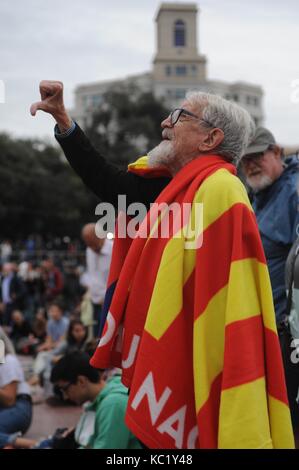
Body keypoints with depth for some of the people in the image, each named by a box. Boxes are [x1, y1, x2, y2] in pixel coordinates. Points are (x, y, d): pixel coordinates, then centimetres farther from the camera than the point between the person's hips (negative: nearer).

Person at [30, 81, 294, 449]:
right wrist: (63, 120, 18)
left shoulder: (217, 190, -20)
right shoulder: (176, 186, 9)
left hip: (188, 380, -9)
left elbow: (226, 305, -25)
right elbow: (109, 184, 21)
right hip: (162, 369, 9)